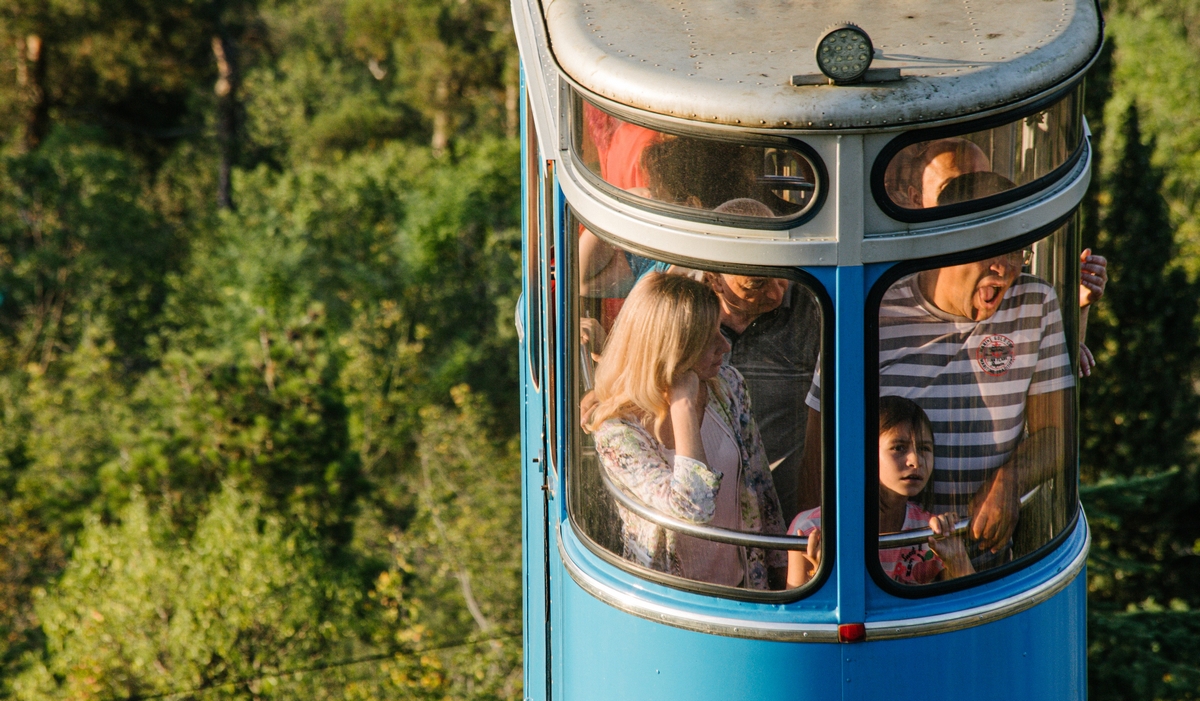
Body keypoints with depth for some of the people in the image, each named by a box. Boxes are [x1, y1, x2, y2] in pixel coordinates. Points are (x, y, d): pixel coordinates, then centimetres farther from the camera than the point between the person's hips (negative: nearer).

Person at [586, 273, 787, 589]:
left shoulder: (727, 383, 0)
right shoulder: (616, 431, -18)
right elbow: (692, 509, -31)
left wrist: (781, 570, 14)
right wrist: (683, 406, -26)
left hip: (742, 585, 3)